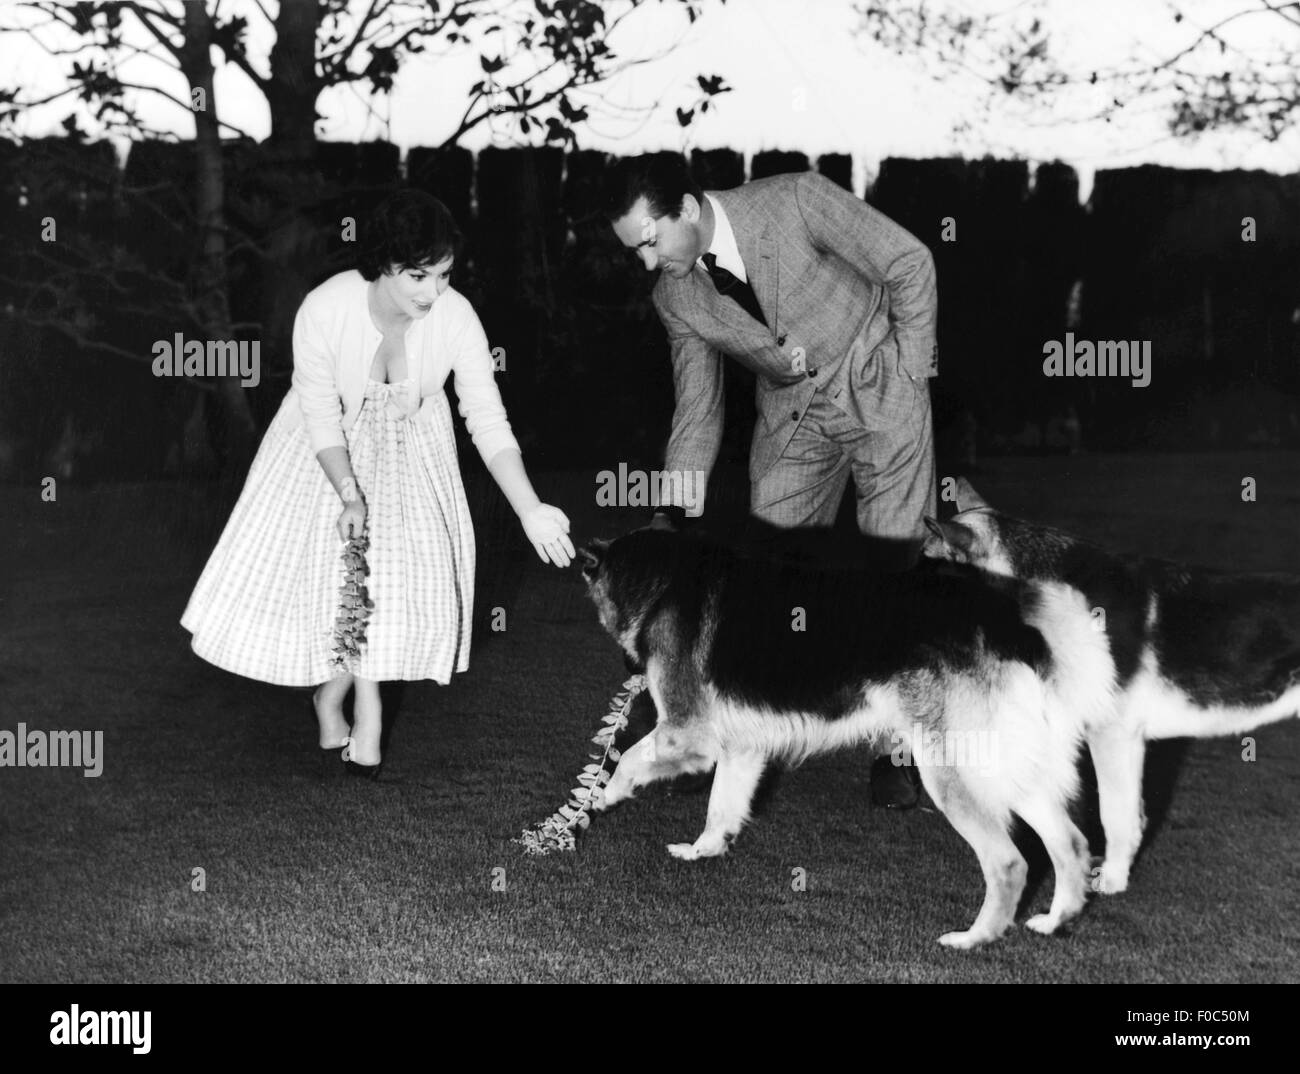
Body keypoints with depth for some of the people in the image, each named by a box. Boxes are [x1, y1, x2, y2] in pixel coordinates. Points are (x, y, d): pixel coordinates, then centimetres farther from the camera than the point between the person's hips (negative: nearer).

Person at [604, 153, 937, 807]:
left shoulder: (796, 202, -24)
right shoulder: (675, 298, -8)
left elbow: (909, 263, -14)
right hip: (791, 415, 4)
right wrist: (674, 517, -5)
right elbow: (697, 411, 1)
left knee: (894, 568, -4)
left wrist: (911, 370, -11)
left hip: (879, 389, -4)